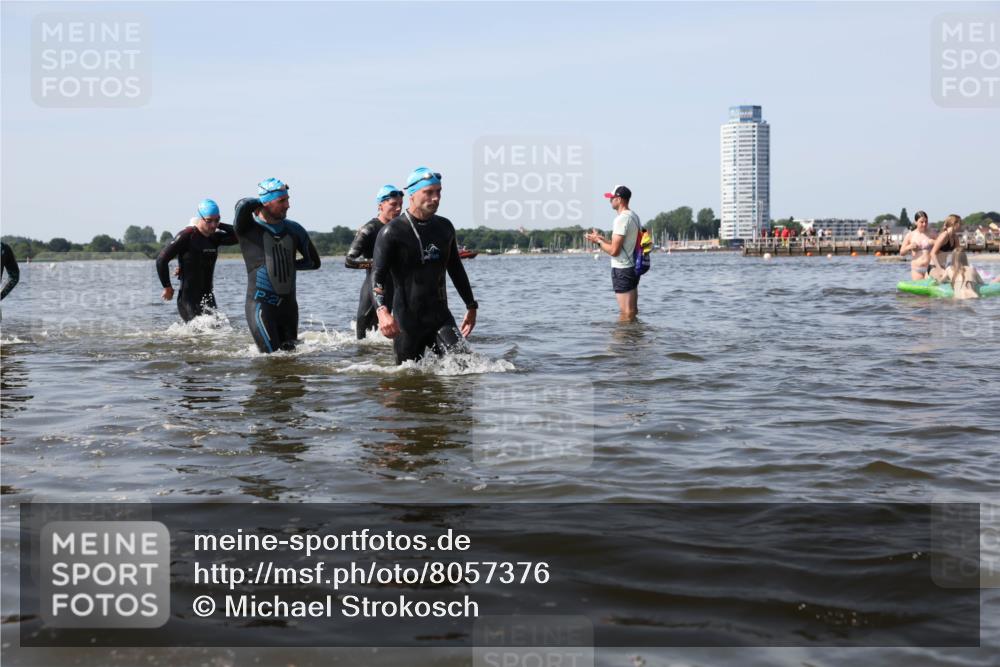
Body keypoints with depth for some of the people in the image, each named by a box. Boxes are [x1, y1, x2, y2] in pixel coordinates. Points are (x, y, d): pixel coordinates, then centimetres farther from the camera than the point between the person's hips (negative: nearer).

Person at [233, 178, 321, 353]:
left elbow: (314, 262, 19)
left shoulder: (293, 229, 10)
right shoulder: (248, 228, -4)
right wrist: (259, 203, -5)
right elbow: (243, 206, -27)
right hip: (261, 306, -5)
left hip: (289, 304, 5)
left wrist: (287, 265, 7)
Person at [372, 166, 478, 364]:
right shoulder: (392, 232, -9)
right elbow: (377, 276, -17)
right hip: (408, 322, -4)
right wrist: (382, 311, -34)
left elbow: (456, 269, 23)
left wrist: (471, 306, 25)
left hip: (441, 316, 4)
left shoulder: (444, 227, 10)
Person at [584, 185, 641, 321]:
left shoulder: (621, 219, -18)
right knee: (632, 311, 15)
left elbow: (614, 251, -21)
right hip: (633, 267, 10)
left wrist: (598, 241, -5)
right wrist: (601, 238, 15)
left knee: (625, 313, -7)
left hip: (622, 270, -10)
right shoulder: (634, 216, 12)